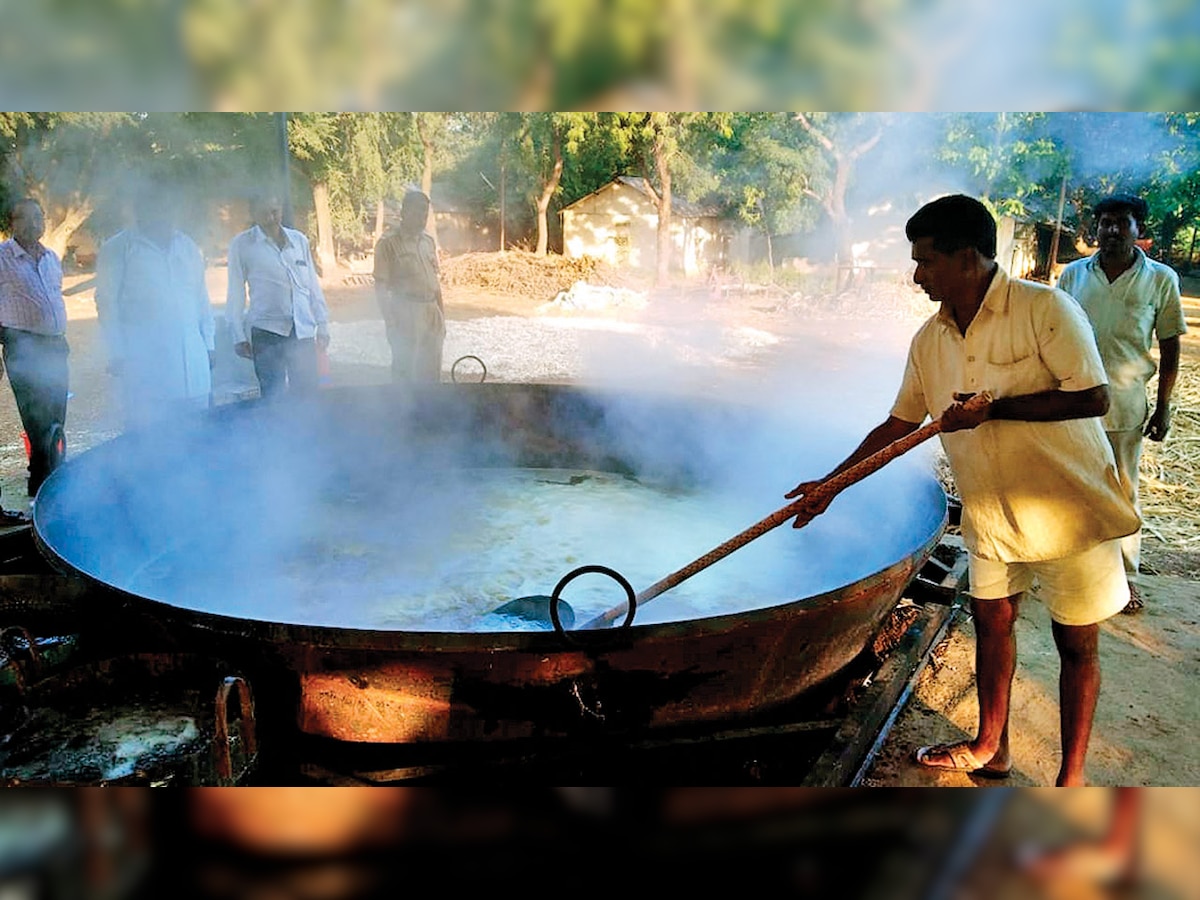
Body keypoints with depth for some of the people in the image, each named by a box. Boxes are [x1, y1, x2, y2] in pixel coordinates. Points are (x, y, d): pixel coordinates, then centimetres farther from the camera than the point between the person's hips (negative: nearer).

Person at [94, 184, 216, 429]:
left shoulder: (188, 247, 18)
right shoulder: (117, 250, 3)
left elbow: (202, 299, 21)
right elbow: (107, 303, 0)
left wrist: (208, 344, 14)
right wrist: (117, 353, -6)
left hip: (192, 362, 5)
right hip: (145, 363, -4)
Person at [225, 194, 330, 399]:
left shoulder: (299, 240, 11)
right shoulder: (241, 244, 2)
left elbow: (313, 285, 15)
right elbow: (236, 293, 4)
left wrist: (322, 326, 11)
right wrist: (239, 336, 1)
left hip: (303, 331, 3)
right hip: (266, 331, -3)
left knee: (308, 394, 3)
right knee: (273, 397, -2)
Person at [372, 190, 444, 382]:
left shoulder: (428, 241, 13)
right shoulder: (389, 243, -7)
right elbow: (381, 287, -10)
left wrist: (442, 316, 15)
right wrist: (391, 324, -15)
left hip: (432, 314, 6)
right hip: (406, 315, -6)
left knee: (431, 373, 10)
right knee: (404, 373, -2)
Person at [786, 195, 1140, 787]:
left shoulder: (1044, 308, -17)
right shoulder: (929, 341, 1)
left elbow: (1094, 398, -20)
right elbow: (899, 425, 8)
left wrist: (994, 408, -24)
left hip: (1069, 509, -5)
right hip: (990, 512, 6)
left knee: (1076, 645, 6)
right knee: (991, 623, 16)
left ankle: (1071, 778, 22)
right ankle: (990, 748, 36)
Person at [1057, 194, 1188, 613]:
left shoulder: (1161, 279, -2)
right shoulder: (1073, 274, 1)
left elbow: (1170, 347, 2)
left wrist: (1163, 407, 0)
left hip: (1125, 407, -1)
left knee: (1123, 493, 10)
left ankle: (1125, 574, 24)